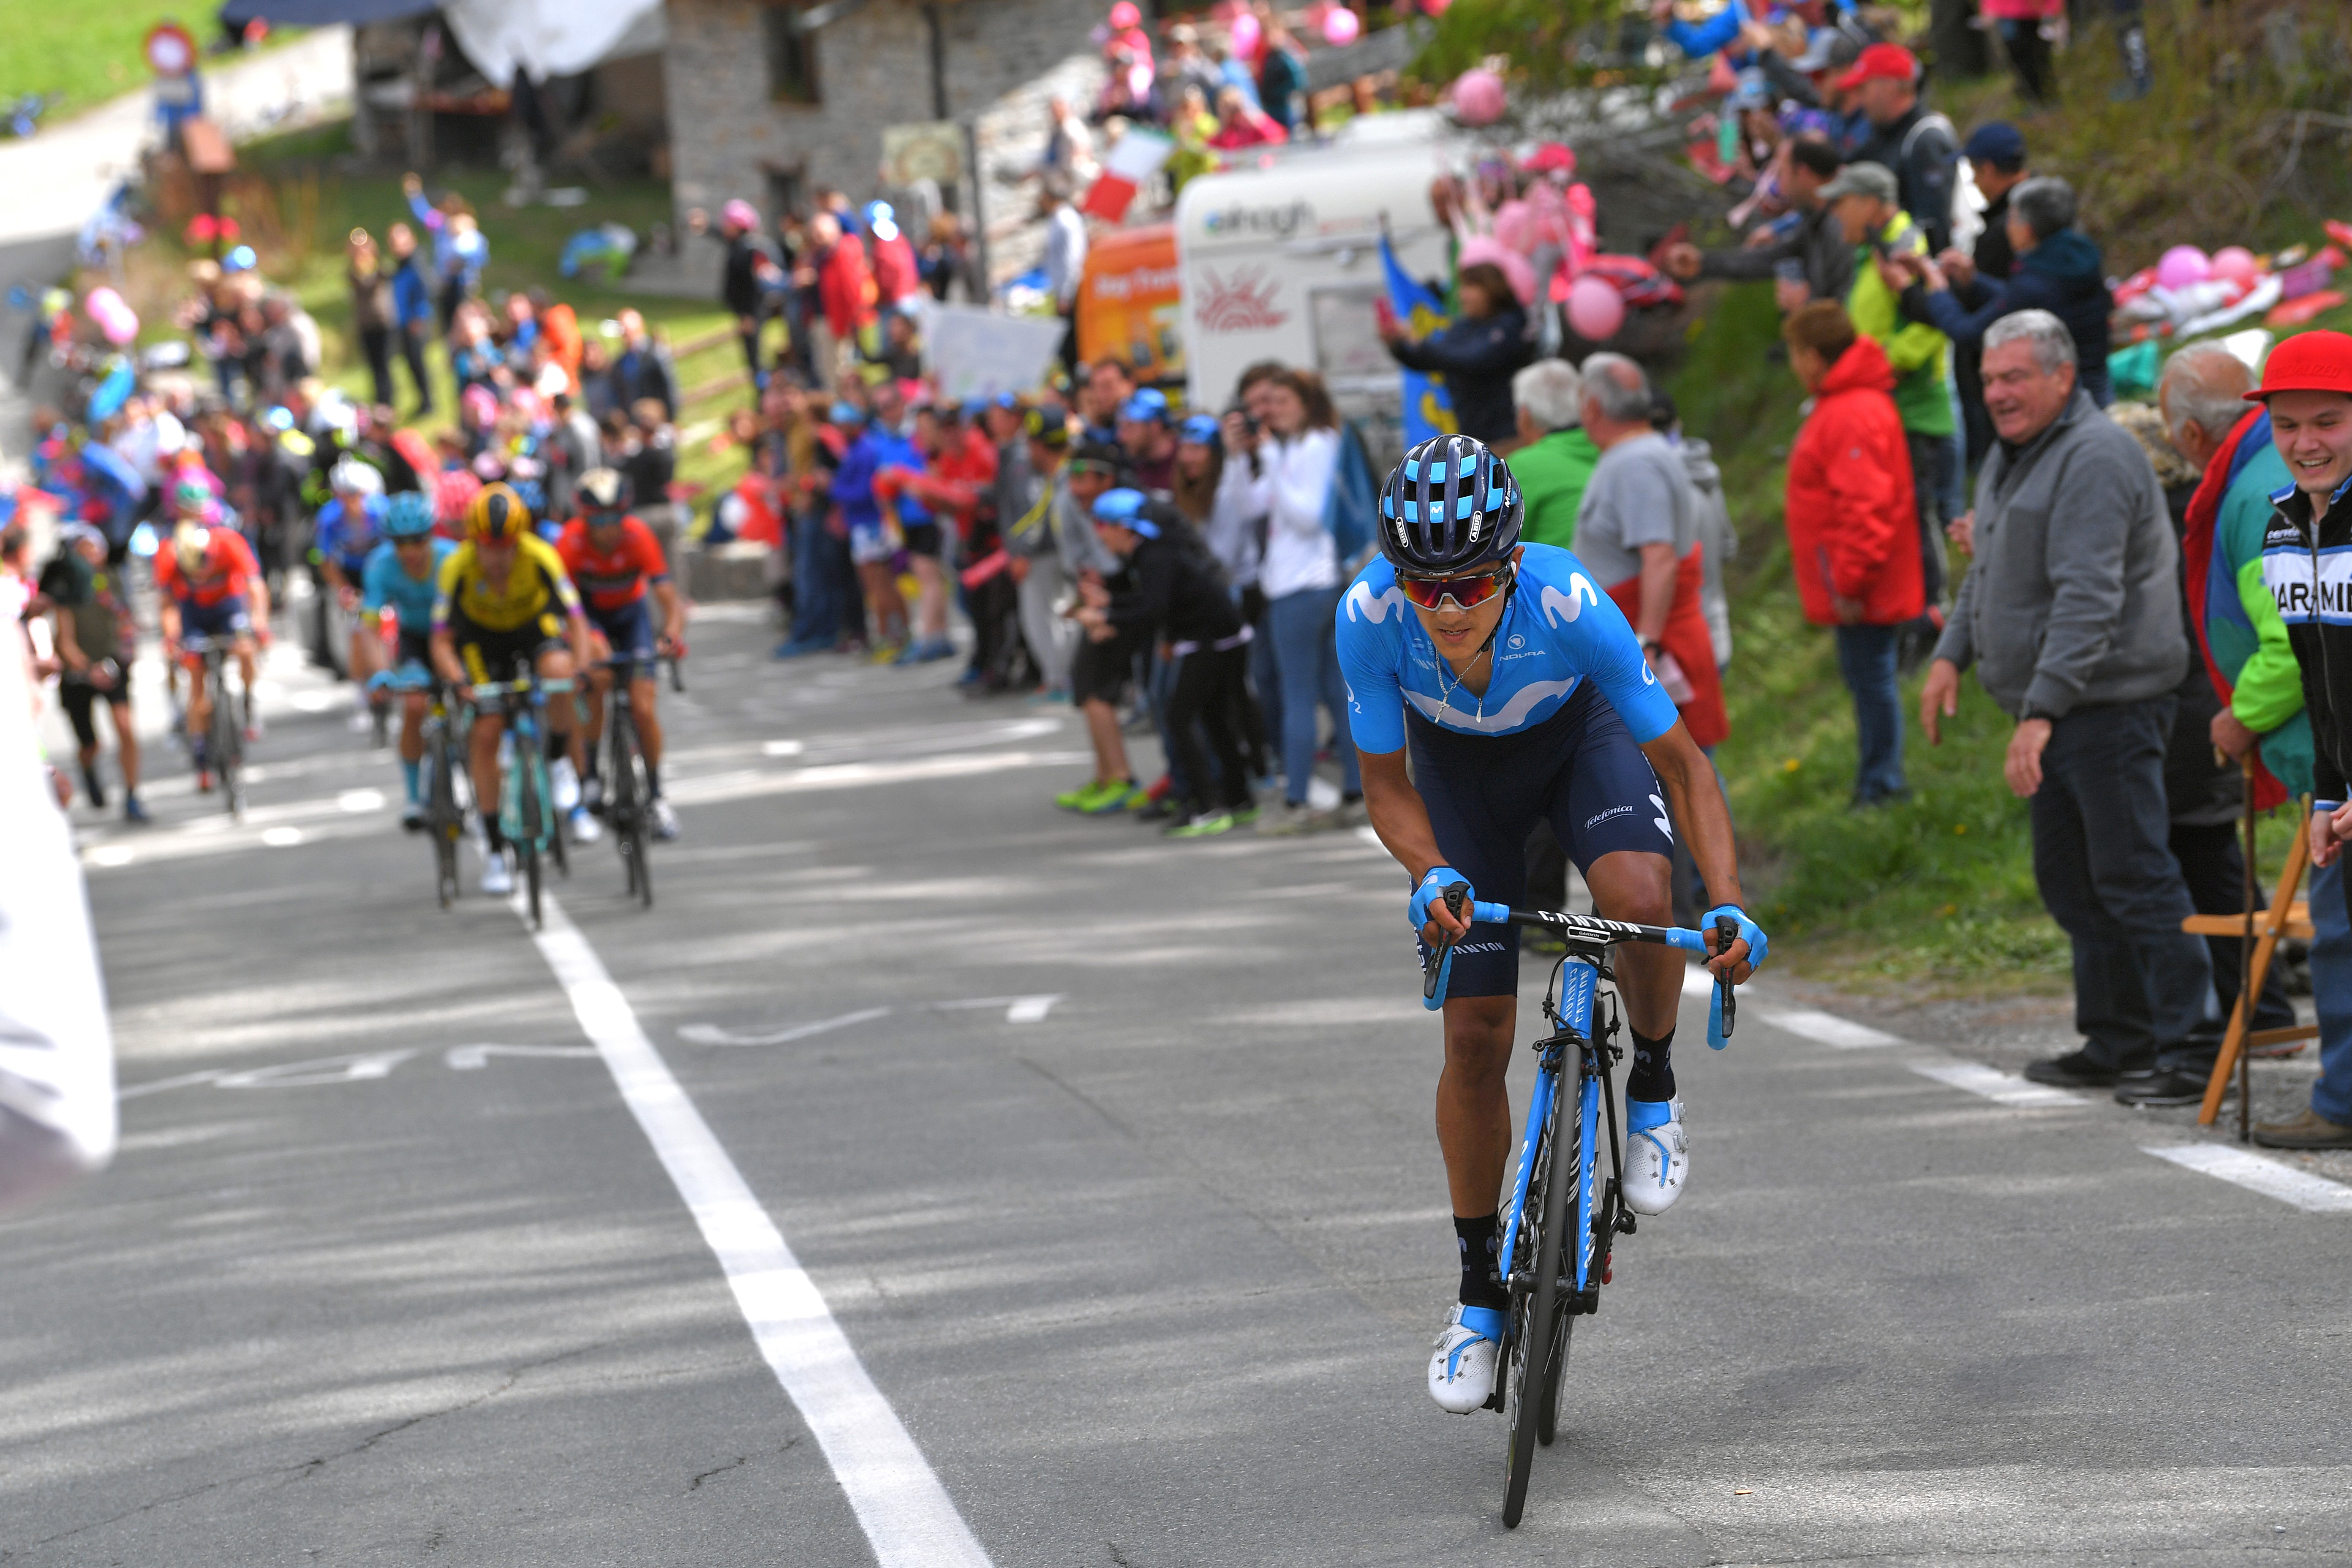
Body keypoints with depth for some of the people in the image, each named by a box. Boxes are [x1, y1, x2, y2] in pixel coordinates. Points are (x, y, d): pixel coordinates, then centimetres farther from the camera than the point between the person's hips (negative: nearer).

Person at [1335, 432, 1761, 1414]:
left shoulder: (1569, 604, -37)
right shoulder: (1369, 616, -34)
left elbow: (1680, 760, -27)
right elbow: (1387, 783, -19)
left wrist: (1730, 903, -37)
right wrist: (1430, 874, -38)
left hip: (1578, 737, -1)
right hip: (1458, 769, 1)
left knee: (1639, 895, -34)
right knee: (1476, 1036, -2)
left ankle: (1653, 1092, -4)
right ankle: (1480, 1295, 14)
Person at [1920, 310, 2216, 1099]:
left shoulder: (2094, 458, -17)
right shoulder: (2009, 456, 16)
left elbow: (2088, 599, -26)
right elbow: (1989, 576, 30)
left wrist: (2041, 710, -30)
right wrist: (1952, 653, 16)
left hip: (2109, 704, -11)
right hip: (2049, 709, 11)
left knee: (2132, 874, -11)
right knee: (2068, 879, 14)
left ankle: (2188, 1047, -8)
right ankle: (2116, 1042, 23)